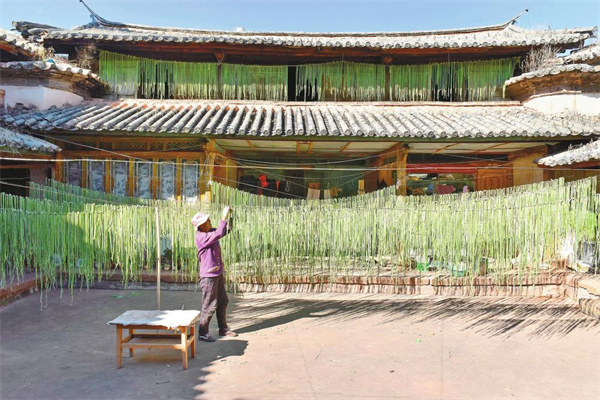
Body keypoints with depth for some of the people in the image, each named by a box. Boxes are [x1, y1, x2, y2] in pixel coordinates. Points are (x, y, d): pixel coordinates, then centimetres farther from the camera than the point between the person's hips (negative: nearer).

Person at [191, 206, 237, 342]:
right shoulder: (201, 237, -20)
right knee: (210, 305, -1)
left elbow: (225, 231, 18)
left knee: (223, 302, 17)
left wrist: (229, 219, -1)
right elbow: (219, 234, -33)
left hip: (217, 274, 9)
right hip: (209, 276, -9)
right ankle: (202, 333, 12)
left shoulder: (210, 232, 7)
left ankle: (223, 329, 30)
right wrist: (224, 216, -27)